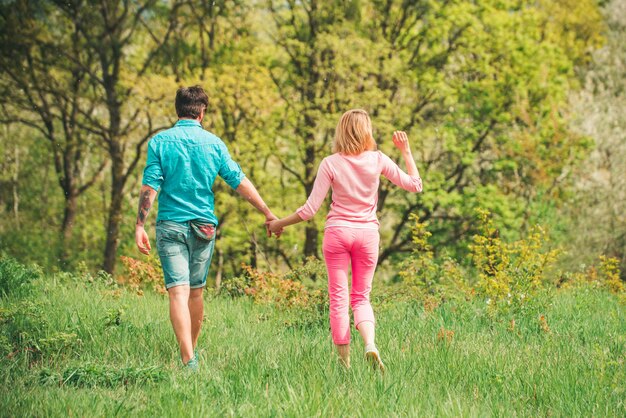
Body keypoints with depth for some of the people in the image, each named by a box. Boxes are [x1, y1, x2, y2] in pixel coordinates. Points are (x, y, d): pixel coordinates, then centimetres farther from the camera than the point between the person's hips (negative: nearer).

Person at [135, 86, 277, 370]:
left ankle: (188, 359, -21)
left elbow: (150, 186, -9)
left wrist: (140, 225, -7)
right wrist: (267, 213, 11)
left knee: (178, 292, -9)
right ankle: (192, 350, 29)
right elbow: (239, 182, 4)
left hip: (171, 225, -2)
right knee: (196, 292, 16)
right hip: (204, 226, 2)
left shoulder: (160, 142, -2)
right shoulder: (213, 143, 3)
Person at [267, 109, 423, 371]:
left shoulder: (331, 164, -8)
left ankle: (344, 363, 4)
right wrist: (406, 150, 11)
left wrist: (279, 224, 5)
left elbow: (310, 210, -8)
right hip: (368, 233, 2)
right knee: (361, 297, 12)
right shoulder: (378, 160, -4)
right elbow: (415, 185, 4)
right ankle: (370, 345, -16)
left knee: (338, 299, 5)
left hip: (337, 232, -2)